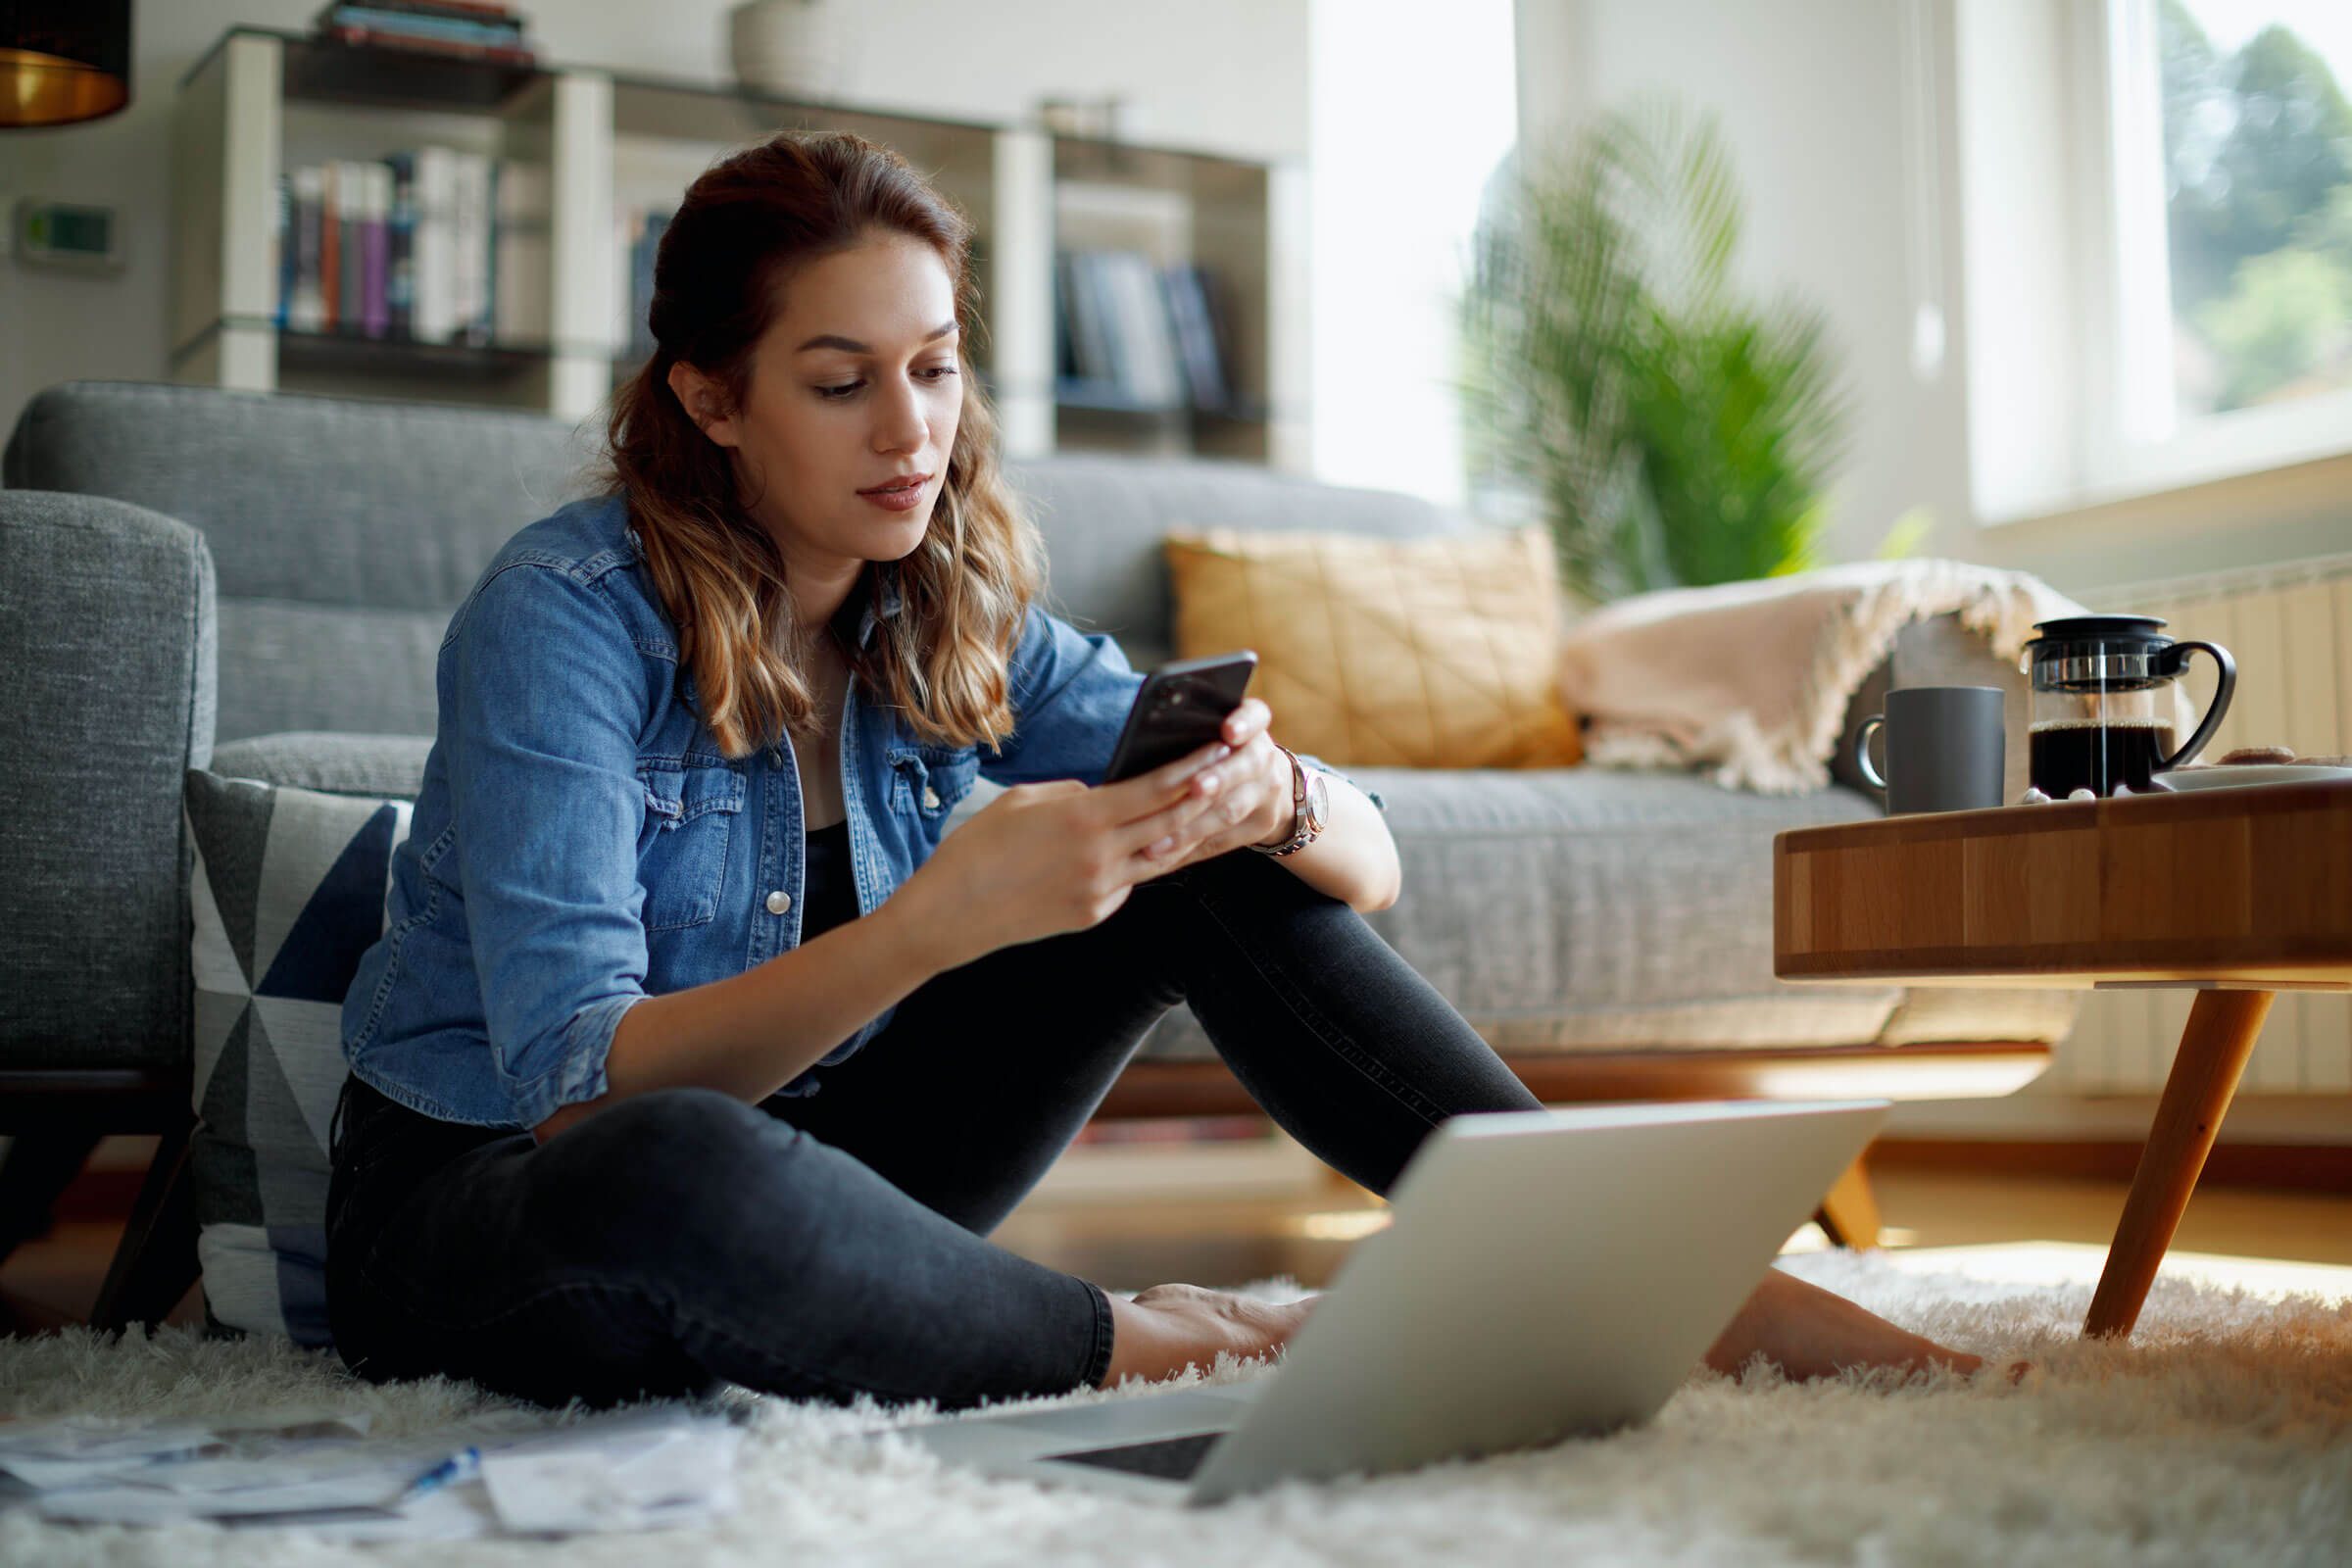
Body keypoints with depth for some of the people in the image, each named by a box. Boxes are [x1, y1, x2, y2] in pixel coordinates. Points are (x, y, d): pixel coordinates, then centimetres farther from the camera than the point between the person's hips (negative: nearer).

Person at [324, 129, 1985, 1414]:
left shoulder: (960, 614, -4)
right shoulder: (566, 614, -20)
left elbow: (1369, 869, -6)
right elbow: (575, 1087, -30)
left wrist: (1274, 799, -30)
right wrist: (941, 921, -42)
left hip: (794, 1154, 5)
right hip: (484, 1203, -5)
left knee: (1218, 864, -10)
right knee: (671, 1175, -44)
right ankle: (1164, 1342, -24)